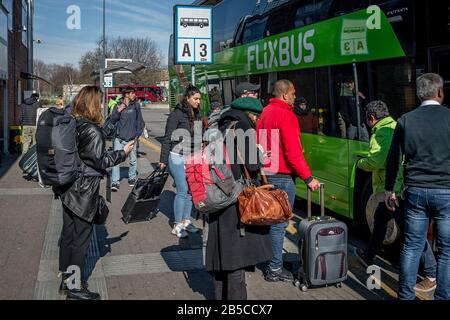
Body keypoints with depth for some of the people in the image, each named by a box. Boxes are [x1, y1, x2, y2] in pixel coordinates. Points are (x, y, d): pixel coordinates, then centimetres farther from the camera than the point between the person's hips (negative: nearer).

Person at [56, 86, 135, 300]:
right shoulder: (92, 131, -19)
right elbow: (100, 161, -15)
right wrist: (123, 153, -4)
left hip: (68, 188, 8)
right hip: (84, 191, -8)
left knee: (68, 232, 16)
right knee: (81, 237, 1)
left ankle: (66, 280, 29)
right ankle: (76, 289, 11)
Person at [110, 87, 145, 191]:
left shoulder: (136, 105, 3)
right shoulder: (118, 106, 1)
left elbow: (140, 121, 8)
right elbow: (112, 121, -1)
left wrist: (137, 134, 1)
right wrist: (118, 111, -15)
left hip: (132, 139, 1)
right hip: (119, 138, -1)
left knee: (133, 160, 10)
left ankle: (132, 178, 30)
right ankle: (115, 182, -2)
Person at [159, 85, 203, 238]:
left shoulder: (197, 115, 9)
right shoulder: (177, 114, -10)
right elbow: (167, 138, -9)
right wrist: (163, 159, -10)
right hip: (178, 158, -6)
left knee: (190, 191, 9)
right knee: (182, 191, -6)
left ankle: (186, 221, 22)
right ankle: (177, 226, 4)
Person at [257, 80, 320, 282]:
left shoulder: (266, 112, 12)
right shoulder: (285, 115, -15)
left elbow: (259, 143, 17)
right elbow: (293, 152, -20)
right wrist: (308, 178, -17)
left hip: (267, 172, 9)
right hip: (283, 176, -9)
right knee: (280, 222, -3)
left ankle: (273, 259, 27)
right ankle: (275, 269, 2)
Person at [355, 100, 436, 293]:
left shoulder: (382, 132, -13)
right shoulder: (396, 127, 16)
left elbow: (375, 161, -22)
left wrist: (360, 163, -2)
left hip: (392, 189, -11)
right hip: (400, 187, 11)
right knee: (379, 218, 25)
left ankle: (432, 275, -7)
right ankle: (368, 257, 42)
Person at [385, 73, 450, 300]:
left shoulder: (405, 120, 2)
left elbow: (393, 159, 6)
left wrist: (389, 190, 16)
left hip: (415, 192, 3)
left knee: (412, 247, 11)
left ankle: (405, 296, 19)